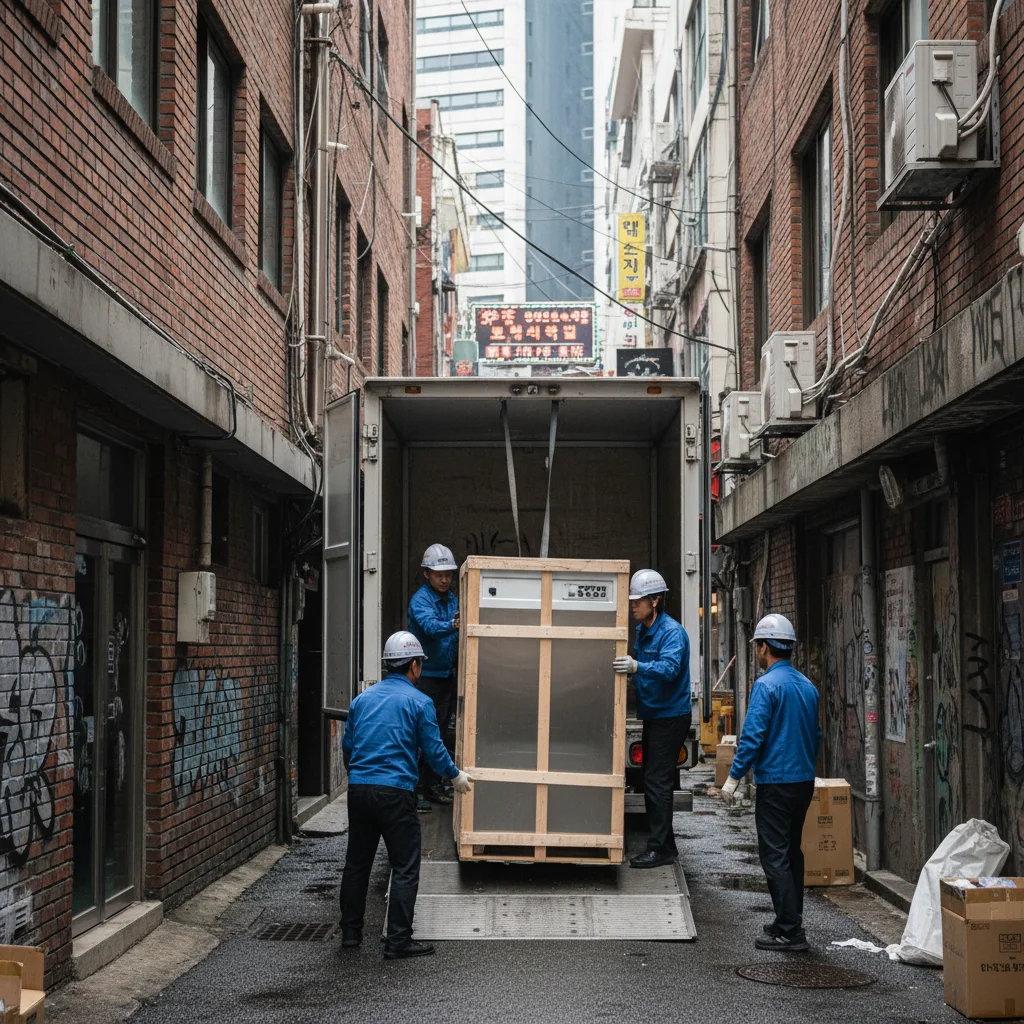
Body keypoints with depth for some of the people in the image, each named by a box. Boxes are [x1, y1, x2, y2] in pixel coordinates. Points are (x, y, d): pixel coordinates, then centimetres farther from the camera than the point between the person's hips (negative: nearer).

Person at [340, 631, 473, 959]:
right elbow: (433, 749, -2)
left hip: (358, 790, 6)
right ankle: (398, 940, -1)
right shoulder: (418, 701, -3)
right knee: (405, 868, 1)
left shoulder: (363, 698, 12)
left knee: (356, 863, 16)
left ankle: (350, 932, 23)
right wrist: (456, 776, 15)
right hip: (395, 792, -6)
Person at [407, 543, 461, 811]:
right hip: (425, 675, -7)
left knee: (440, 732, 12)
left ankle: (433, 786, 21)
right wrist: (452, 625, -50)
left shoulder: (452, 600, 9)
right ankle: (416, 790, -3)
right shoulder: (420, 599, -13)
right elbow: (430, 625, -34)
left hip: (447, 675, 7)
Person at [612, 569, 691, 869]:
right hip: (653, 717, 9)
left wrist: (637, 666, -48)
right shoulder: (641, 630, 10)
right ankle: (666, 845, 21)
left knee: (657, 782, -10)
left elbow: (669, 667, -34)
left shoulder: (672, 632, -18)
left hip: (670, 717, -9)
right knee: (653, 782, 13)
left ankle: (659, 848, -6)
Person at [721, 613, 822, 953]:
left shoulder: (767, 685, -14)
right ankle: (790, 921, 25)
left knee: (775, 857, -4)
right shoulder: (808, 686, 10)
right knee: (792, 852, 18)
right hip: (805, 781, 8)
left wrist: (734, 776, -12)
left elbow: (753, 735, -19)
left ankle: (789, 932, -5)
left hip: (776, 782, -8)